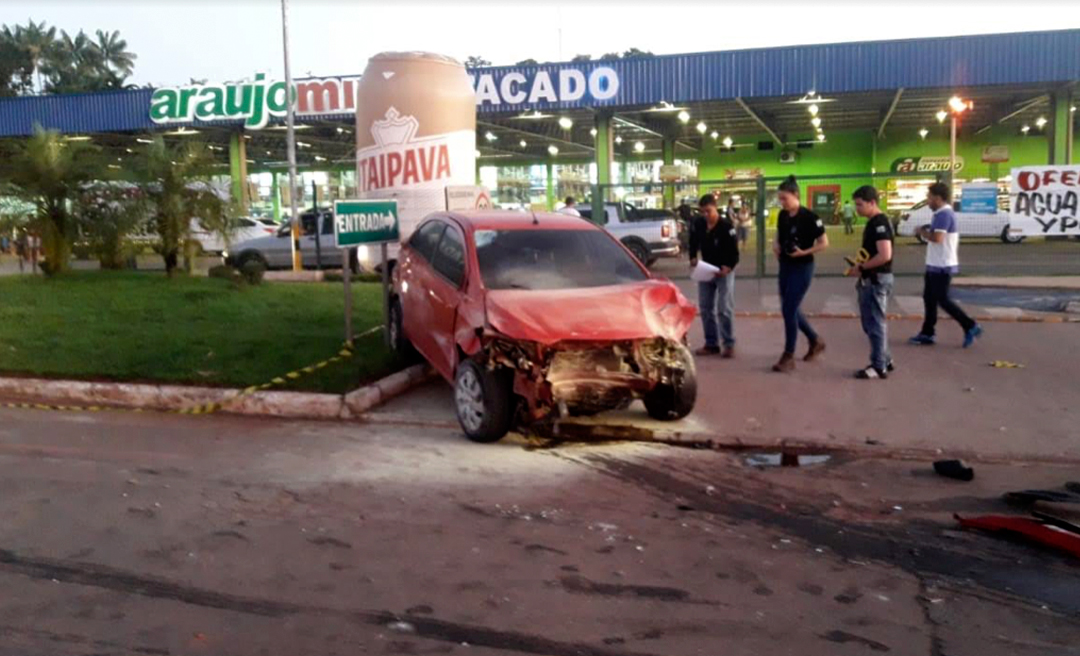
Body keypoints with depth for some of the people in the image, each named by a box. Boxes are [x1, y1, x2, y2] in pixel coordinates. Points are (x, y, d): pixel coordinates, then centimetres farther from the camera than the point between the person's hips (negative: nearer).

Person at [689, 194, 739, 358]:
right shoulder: (698, 223, -3)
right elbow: (694, 242, 11)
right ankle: (711, 343, 16)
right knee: (705, 308, 7)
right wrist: (693, 257, -5)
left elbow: (734, 252, -17)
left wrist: (729, 267, -31)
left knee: (724, 309, -7)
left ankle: (729, 345, 1)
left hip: (724, 271, -6)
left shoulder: (726, 226, -18)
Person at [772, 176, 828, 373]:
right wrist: (776, 245, 0)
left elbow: (824, 243, -11)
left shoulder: (809, 217, -16)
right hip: (785, 266, 7)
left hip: (802, 268, -7)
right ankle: (816, 342, 34)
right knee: (791, 309, 13)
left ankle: (788, 357, 2)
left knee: (789, 310, -8)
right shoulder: (782, 215, 4)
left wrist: (804, 252, -22)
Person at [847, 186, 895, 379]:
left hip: (877, 280, -10)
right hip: (870, 280, 10)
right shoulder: (873, 223, 14)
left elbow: (885, 255, -26)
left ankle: (879, 367, 4)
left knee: (875, 323, -3)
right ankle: (885, 360, 26)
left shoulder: (880, 223, -17)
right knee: (872, 322, 16)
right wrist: (861, 271, 10)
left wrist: (861, 267, -17)